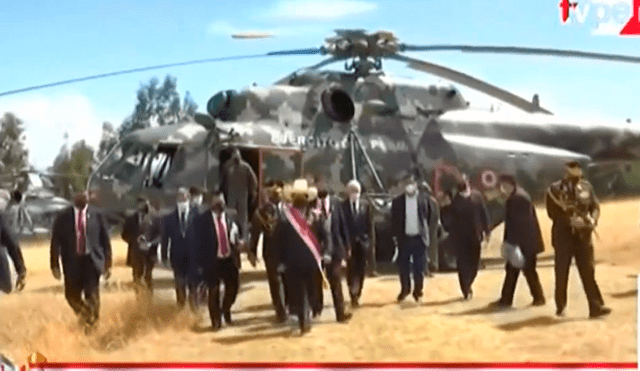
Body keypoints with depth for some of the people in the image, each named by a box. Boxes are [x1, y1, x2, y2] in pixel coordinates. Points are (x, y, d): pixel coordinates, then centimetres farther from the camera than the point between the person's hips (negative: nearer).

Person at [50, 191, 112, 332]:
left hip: (92, 260, -1)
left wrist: (108, 263, 4)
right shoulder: (63, 216, 0)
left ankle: (91, 321, 15)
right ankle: (84, 316, 34)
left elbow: (105, 240, 4)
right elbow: (55, 241, 2)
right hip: (72, 261, 1)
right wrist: (55, 265, -2)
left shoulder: (96, 215, 0)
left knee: (92, 295, -7)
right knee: (72, 295, 5)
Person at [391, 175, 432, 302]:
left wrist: (427, 236, 1)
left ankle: (418, 291, 17)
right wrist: (395, 237, -3)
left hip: (419, 238, 0)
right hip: (404, 238, 0)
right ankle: (405, 290, 22)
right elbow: (394, 220, 2)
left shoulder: (423, 201, 0)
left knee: (419, 267, 5)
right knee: (403, 266, 7)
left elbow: (427, 219, 4)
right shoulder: (397, 201, -1)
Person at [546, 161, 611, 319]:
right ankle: (560, 307, 19)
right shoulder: (555, 190, -5)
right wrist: (570, 220, -22)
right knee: (562, 272, 5)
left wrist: (592, 220, -9)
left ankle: (595, 307, -7)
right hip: (563, 234, -3)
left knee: (588, 270, -4)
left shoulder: (587, 187, 8)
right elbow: (552, 212, -11)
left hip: (583, 234, 3)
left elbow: (595, 206, 11)